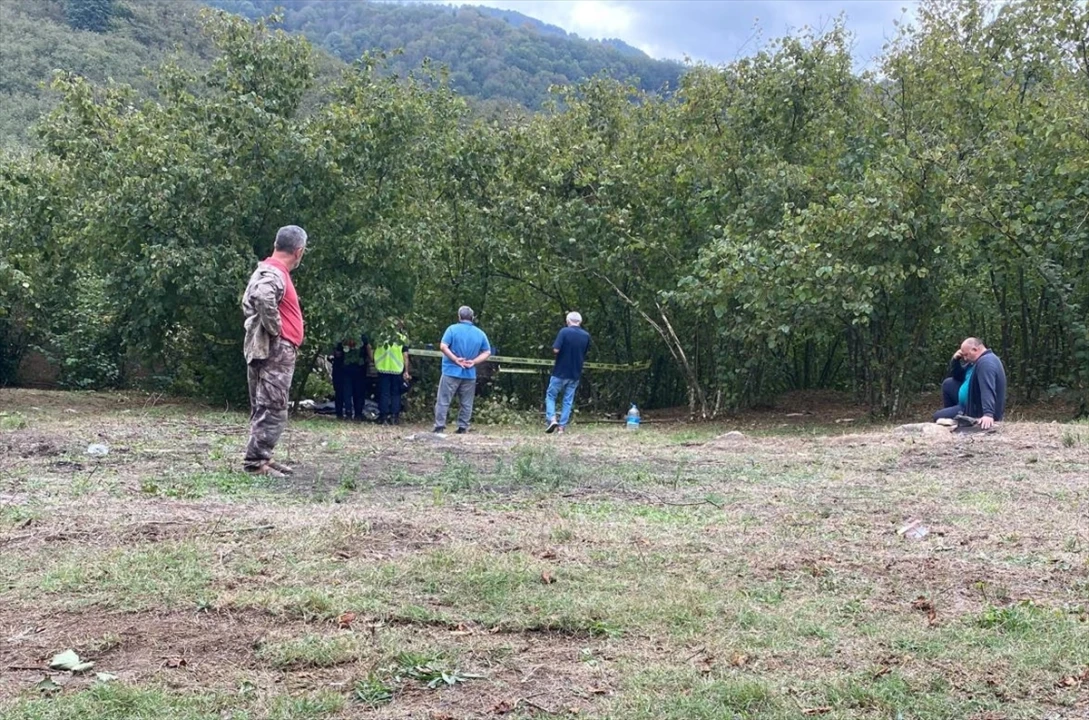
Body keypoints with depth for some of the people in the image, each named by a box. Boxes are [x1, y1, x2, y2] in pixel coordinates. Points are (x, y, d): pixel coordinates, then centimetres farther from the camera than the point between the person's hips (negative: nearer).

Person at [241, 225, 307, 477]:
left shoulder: (268, 270, 17)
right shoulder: (275, 274, -15)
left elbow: (248, 302, 27)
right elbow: (264, 299, -36)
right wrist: (275, 329, -23)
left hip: (263, 350, 11)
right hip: (276, 351, -11)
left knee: (264, 408, 14)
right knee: (273, 410, -9)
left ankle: (261, 457, 21)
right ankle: (255, 461, -9)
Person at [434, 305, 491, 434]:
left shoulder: (453, 329, -4)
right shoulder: (480, 333, 6)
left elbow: (443, 346, -14)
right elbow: (487, 352, 5)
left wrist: (456, 359, -10)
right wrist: (474, 362, -2)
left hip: (451, 371, -3)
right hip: (470, 374, 3)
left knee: (443, 400, 1)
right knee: (466, 403, 11)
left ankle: (439, 426, -4)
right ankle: (463, 427, 9)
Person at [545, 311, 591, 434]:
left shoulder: (564, 331, -12)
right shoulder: (586, 336, 3)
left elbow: (555, 350, -18)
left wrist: (561, 352, 2)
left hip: (560, 372, -4)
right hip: (575, 374, 4)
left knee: (550, 396, 10)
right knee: (568, 401, 10)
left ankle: (552, 419, -9)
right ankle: (561, 426, 7)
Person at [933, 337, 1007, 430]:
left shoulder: (986, 362, -26)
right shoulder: (979, 360, 9)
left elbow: (988, 390, -41)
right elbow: (957, 377, 16)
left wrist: (988, 414, -53)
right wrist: (955, 360, -4)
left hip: (977, 411, -10)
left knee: (938, 417, -5)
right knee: (948, 383, 12)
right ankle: (950, 417, 18)